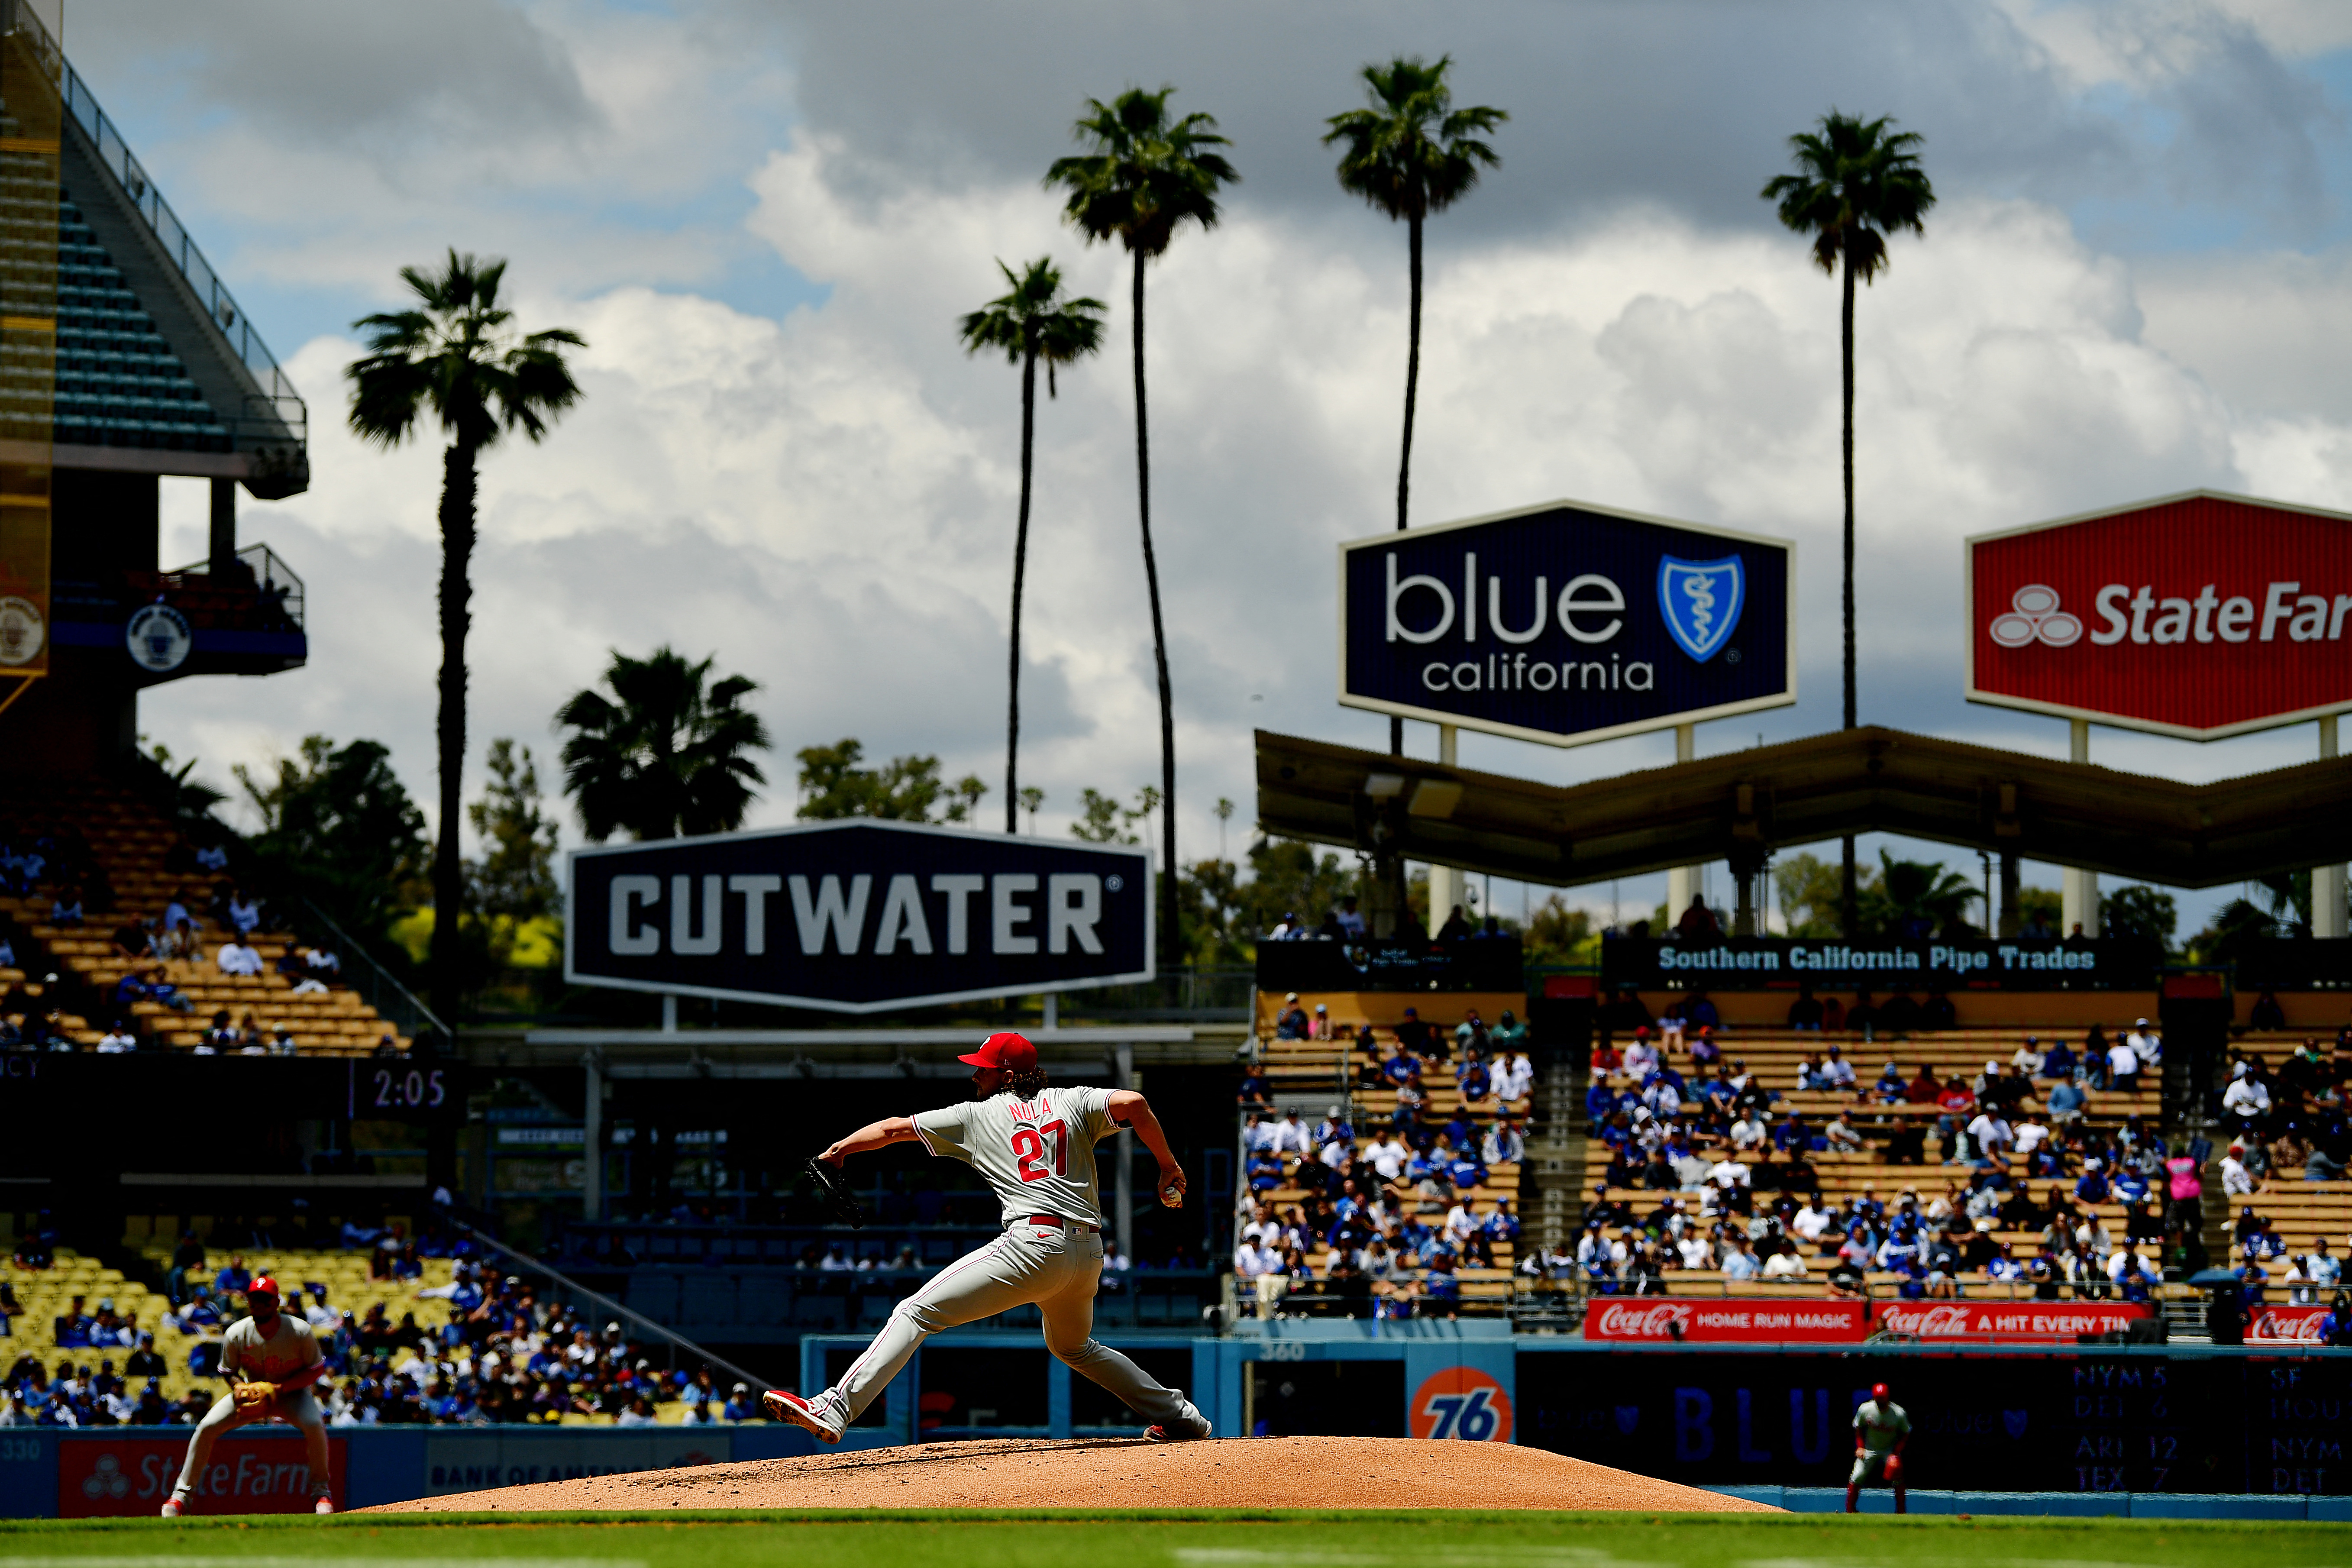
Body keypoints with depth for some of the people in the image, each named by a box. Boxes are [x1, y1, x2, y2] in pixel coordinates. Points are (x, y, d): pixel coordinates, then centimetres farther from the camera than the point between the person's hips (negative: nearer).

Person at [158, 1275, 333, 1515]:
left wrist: (280, 1388, -26)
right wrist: (238, 1387, -25)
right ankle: (182, 1493, -2)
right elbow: (228, 1370, -1)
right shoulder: (236, 1334, -17)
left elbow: (316, 1370, -14)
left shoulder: (300, 1331, -23)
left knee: (314, 1424, -33)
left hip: (291, 1391, -2)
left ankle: (321, 1488, -10)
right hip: (252, 1392, 2)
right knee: (207, 1427, -16)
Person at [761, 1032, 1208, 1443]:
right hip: (1090, 1253, 6)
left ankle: (835, 1410, -22)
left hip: (1034, 1244, -6)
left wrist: (840, 1148, 33)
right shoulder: (1073, 1103, 16)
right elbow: (1133, 1103, -1)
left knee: (915, 1314, -8)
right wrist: (1168, 1167, 9)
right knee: (1073, 1347, 35)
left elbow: (895, 1128, 17)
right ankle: (1179, 1416, 33)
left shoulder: (978, 1115, 11)